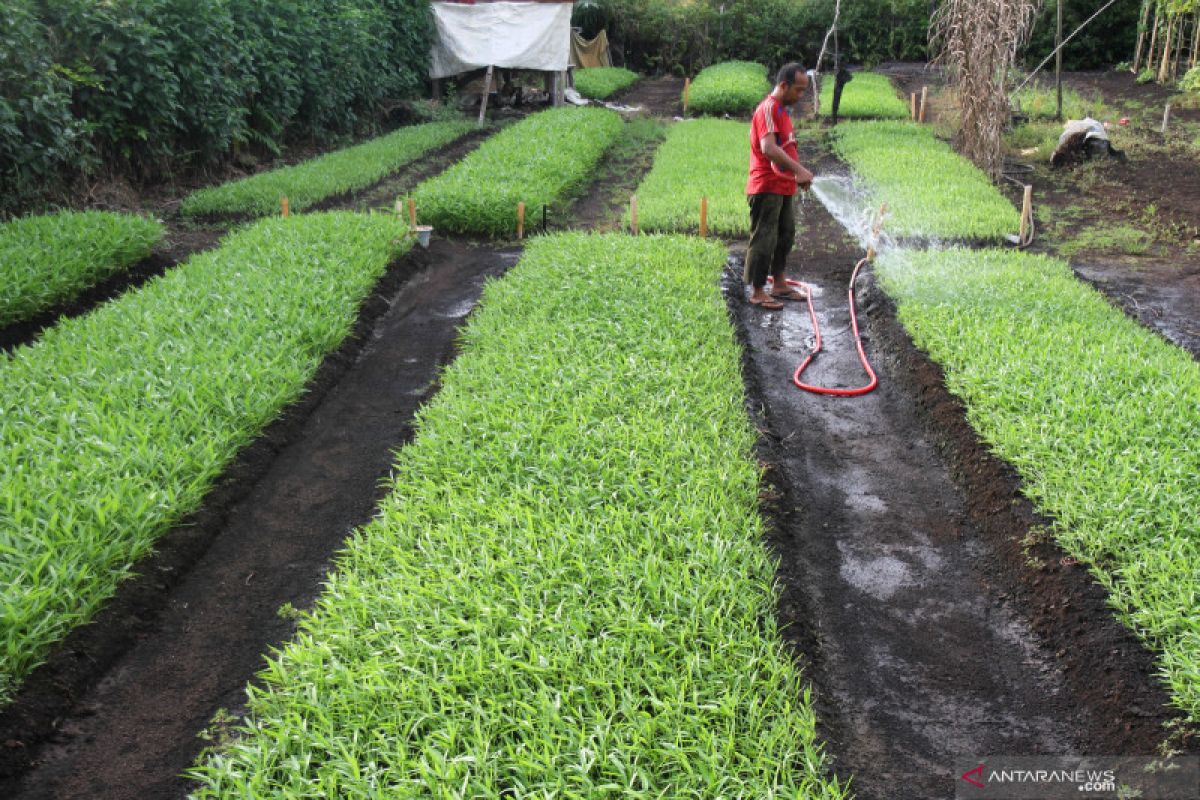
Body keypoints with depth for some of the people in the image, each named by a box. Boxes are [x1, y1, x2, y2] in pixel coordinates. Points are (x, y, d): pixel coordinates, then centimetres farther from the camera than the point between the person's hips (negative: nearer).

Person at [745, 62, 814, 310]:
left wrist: (799, 172, 11)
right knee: (764, 240, -5)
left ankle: (779, 285, 27)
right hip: (767, 188, -10)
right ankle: (757, 292, 2)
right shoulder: (768, 108, -15)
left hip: (783, 187, 10)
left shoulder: (782, 109, 17)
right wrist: (799, 169, -30)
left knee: (785, 236, 17)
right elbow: (768, 148, -28)